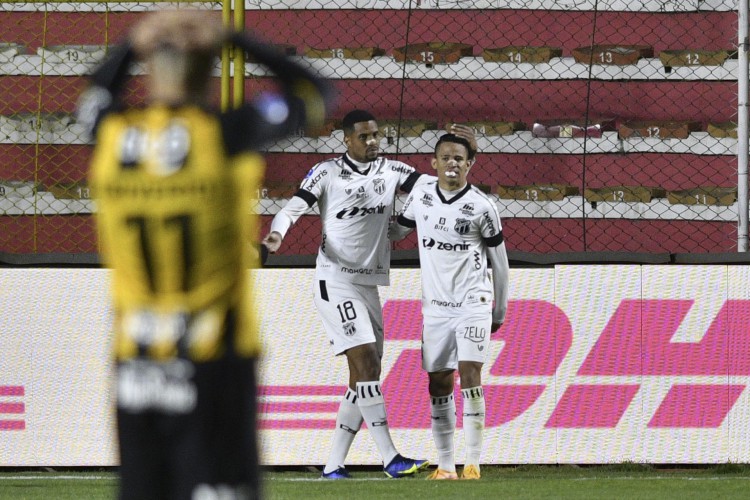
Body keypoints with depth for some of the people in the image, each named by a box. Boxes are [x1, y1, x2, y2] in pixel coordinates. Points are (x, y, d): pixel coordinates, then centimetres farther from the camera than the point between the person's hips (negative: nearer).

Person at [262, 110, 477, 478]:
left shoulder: (391, 172, 9)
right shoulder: (327, 173, -4)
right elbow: (294, 207, -9)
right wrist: (277, 234, -30)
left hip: (369, 284, 7)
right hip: (336, 282, -7)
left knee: (364, 379, 5)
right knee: (365, 363, -17)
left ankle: (333, 465, 11)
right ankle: (390, 458, -21)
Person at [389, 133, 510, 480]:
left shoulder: (481, 206, -5)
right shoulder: (420, 197, 4)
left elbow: (499, 260, 3)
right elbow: (395, 231, 23)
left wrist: (500, 311, 7)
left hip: (473, 302, -4)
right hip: (435, 305, 4)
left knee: (469, 374, -14)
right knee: (438, 383, 2)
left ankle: (473, 463, -13)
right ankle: (445, 465, 8)